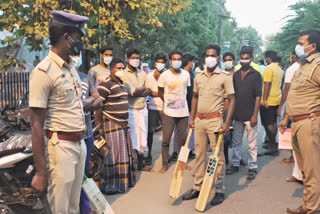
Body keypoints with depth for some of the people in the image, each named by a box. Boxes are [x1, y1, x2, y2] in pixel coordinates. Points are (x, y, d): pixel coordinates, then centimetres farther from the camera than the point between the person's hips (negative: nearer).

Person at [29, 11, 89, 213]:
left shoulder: (71, 66, 10)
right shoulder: (44, 72, -16)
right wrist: (41, 172, -17)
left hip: (80, 143, 8)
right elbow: (37, 125, -17)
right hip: (61, 147, -8)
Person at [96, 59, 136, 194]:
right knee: (113, 154, -4)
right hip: (112, 124, -9)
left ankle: (124, 180, 29)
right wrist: (100, 125, -15)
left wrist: (125, 121, 19)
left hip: (123, 123, 9)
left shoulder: (121, 83, 15)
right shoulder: (105, 84, -13)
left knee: (125, 153, 15)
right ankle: (108, 186, 8)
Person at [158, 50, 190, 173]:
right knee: (166, 140, 0)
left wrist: (183, 101, 7)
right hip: (169, 112, -2)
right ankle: (164, 164, 14)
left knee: (183, 139, 9)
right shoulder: (164, 75, -5)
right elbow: (160, 91, 5)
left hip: (183, 111, 3)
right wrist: (166, 100, -7)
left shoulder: (186, 74, 2)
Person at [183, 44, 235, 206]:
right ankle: (197, 187, 22)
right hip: (199, 120, 5)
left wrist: (227, 122, -14)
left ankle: (219, 191, 13)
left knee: (218, 156, 2)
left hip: (214, 120, -5)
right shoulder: (199, 76, 9)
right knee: (199, 155, 12)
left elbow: (232, 99, -7)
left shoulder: (225, 76, -5)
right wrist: (192, 118, 13)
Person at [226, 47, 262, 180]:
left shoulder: (256, 75, -4)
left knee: (252, 143, 4)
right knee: (236, 141, 13)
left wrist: (255, 115, -14)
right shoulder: (235, 75, 8)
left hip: (249, 115, -4)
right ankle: (235, 164, 25)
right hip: (237, 114, 5)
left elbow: (258, 96, -8)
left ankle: (253, 167, 14)